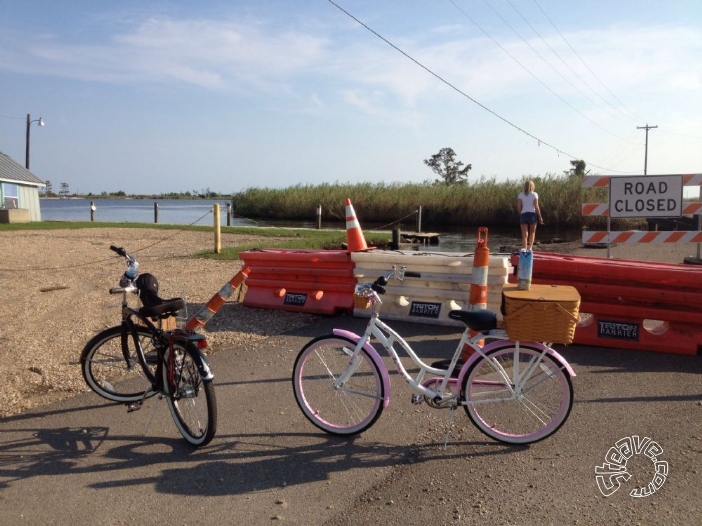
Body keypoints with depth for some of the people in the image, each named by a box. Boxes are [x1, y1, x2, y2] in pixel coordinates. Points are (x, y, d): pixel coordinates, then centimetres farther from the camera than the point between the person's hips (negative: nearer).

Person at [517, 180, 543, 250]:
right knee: (532, 232, 16)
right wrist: (540, 217, -1)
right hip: (532, 214, -1)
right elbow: (536, 206, -6)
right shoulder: (534, 194, -1)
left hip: (523, 215, 1)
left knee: (524, 234, 1)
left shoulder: (520, 194, 5)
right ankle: (530, 247, 4)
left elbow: (518, 207, -1)